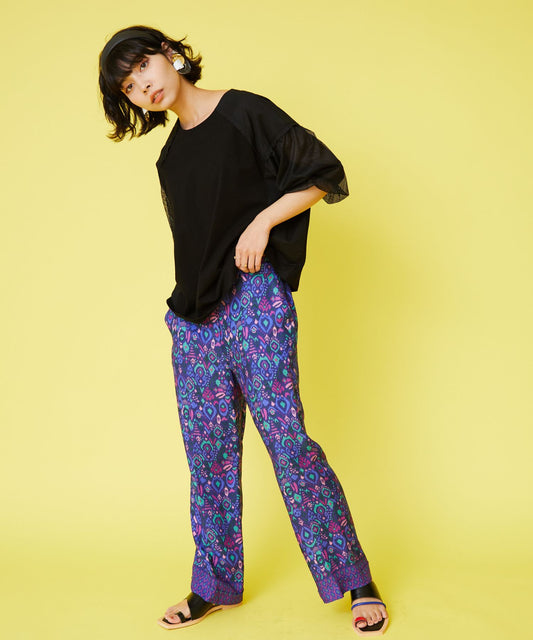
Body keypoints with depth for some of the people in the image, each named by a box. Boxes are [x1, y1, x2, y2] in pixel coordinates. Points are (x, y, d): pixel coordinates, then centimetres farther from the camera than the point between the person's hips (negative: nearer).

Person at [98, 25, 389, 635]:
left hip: (256, 299, -6)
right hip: (194, 314, 6)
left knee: (286, 437, -9)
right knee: (208, 449, 7)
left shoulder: (245, 112, -2)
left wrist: (263, 221, -12)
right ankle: (216, 584, 20)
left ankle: (356, 580, 3)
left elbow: (324, 174, -3)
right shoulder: (171, 157, 16)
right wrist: (189, 302, 16)